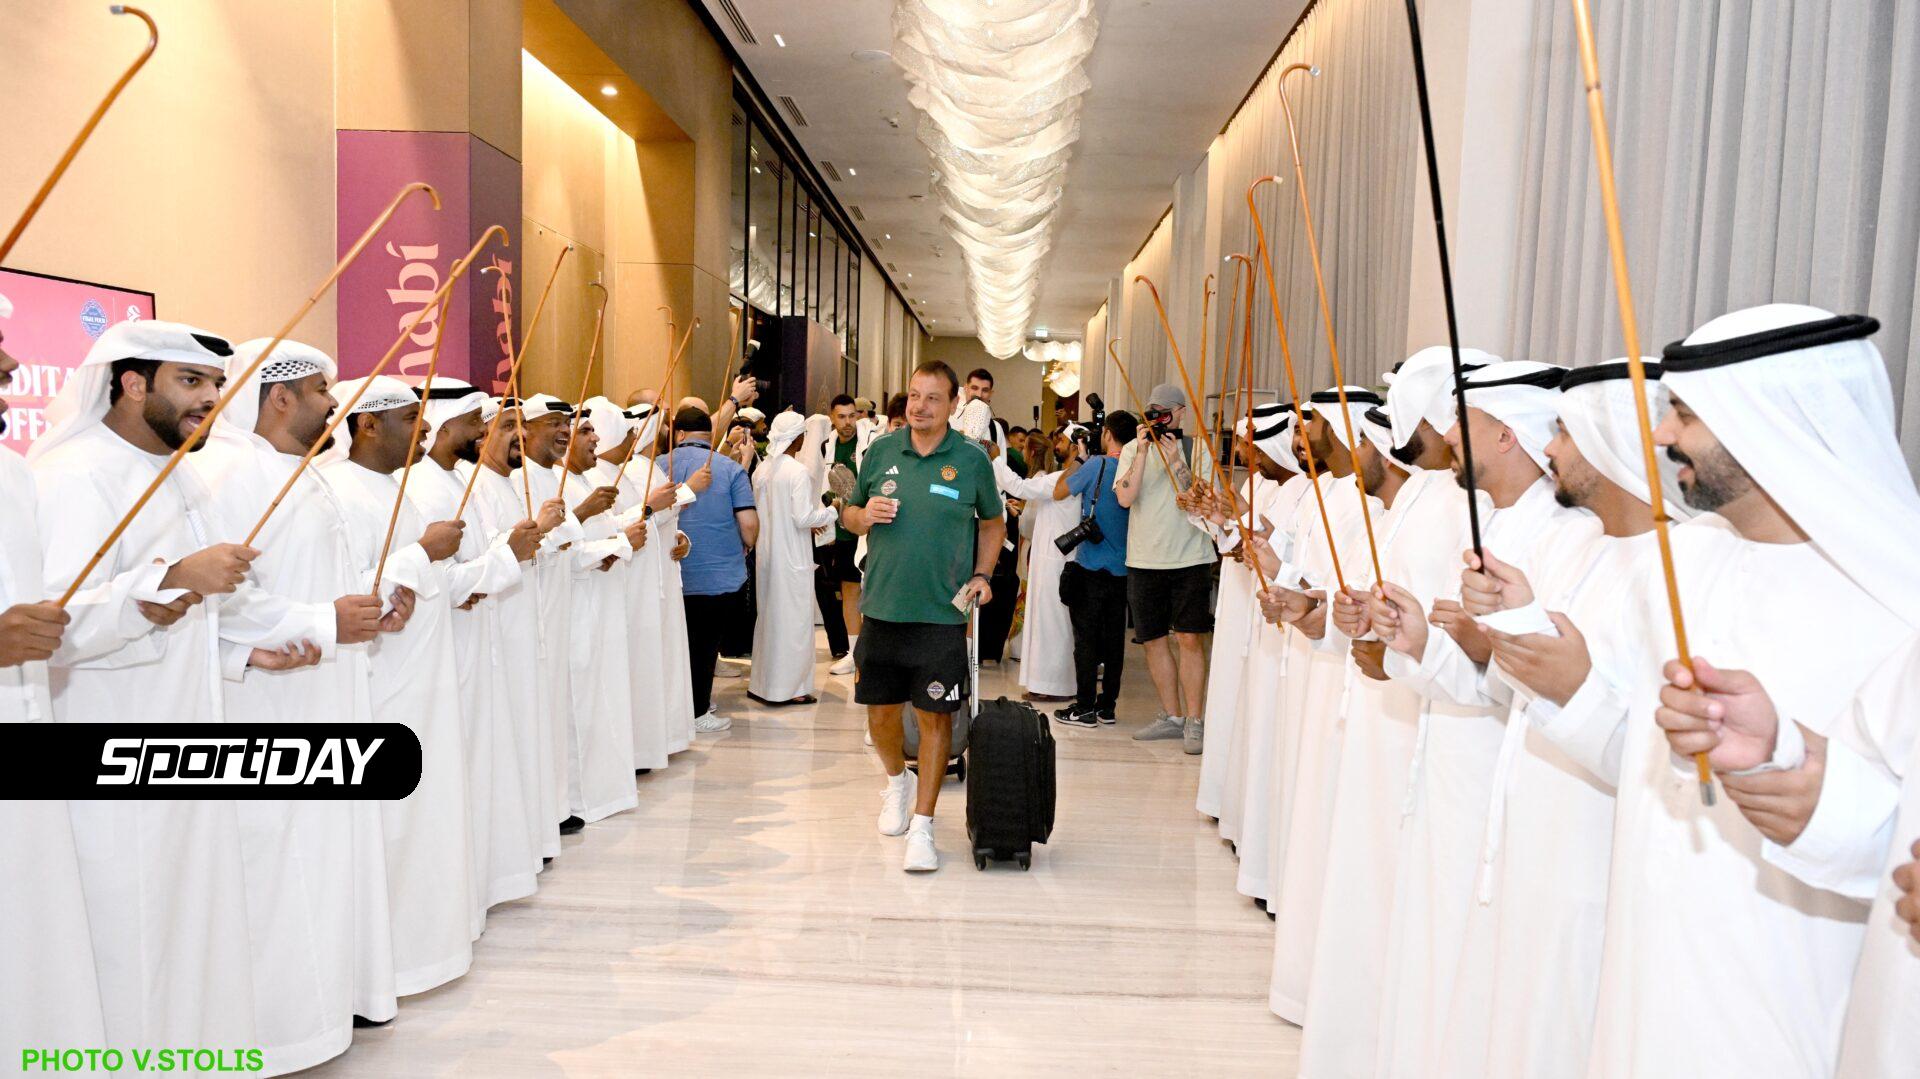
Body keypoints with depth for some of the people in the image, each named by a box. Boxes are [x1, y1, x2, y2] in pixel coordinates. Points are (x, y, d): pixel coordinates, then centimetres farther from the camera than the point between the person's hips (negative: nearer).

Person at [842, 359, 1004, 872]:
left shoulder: (972, 459, -1)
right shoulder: (881, 451, 4)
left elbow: (993, 523, 12)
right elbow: (849, 514, 15)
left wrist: (982, 575, -1)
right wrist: (865, 514, -8)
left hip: (941, 613, -2)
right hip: (882, 608, 3)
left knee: (936, 715, 0)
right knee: (881, 710, 12)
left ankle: (922, 825, 12)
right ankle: (897, 781, 42)